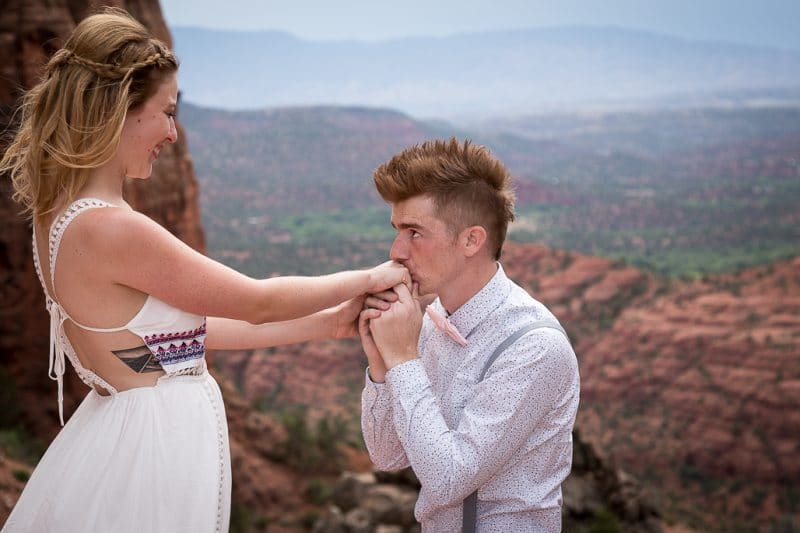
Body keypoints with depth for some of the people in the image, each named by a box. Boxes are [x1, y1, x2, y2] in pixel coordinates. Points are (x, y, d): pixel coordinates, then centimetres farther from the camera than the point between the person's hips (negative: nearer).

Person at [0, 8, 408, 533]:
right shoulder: (110, 229, -24)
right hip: (155, 444, -9)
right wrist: (370, 278, 1)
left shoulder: (66, 213, 5)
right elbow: (259, 302, -14)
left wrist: (330, 322, 8)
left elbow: (187, 326, 8)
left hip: (129, 426, 9)